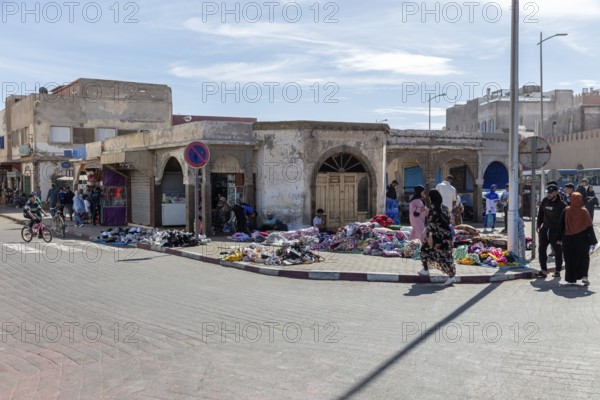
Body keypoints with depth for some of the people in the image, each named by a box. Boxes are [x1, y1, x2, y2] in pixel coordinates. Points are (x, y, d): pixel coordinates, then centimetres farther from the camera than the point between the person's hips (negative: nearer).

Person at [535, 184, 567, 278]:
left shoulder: (561, 205, -10)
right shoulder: (545, 201, 3)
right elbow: (540, 213, 15)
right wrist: (538, 224, 11)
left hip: (556, 231, -4)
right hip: (545, 229, 5)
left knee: (558, 251, 7)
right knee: (541, 249, 0)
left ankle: (558, 271, 20)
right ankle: (544, 270, 5)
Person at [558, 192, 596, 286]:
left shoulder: (566, 211, -4)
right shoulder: (584, 211, -7)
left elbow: (561, 225, 0)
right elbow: (589, 227, -4)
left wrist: (560, 238, 7)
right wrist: (593, 239, 2)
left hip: (568, 239, 1)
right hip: (582, 239, -1)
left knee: (569, 259, 8)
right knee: (583, 258, 13)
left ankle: (571, 279, 9)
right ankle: (584, 276, -2)